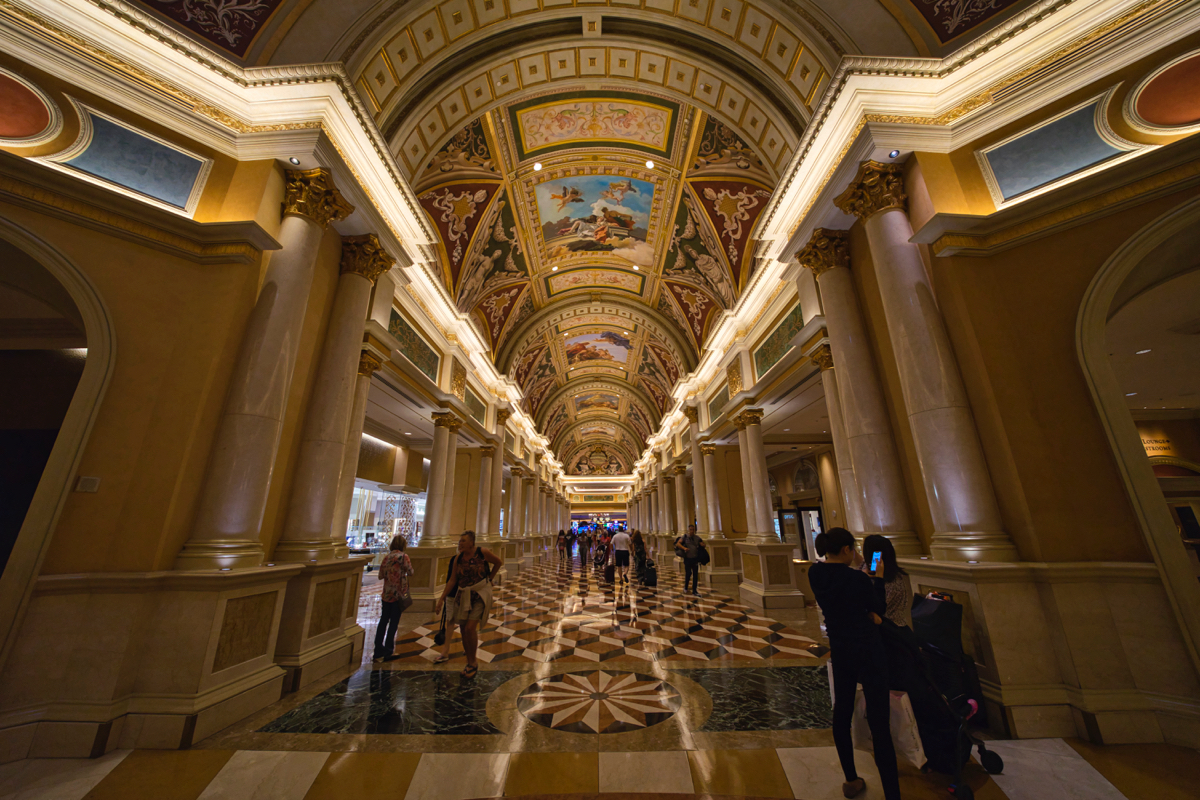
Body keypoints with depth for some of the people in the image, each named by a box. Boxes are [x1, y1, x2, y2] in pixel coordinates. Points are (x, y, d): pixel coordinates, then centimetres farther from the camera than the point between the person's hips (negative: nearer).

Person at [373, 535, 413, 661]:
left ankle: (379, 651, 13)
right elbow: (410, 572, -7)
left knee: (383, 621, 12)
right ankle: (388, 650, 18)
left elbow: (380, 576, 7)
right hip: (398, 594, -4)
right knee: (394, 622, 9)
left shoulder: (386, 557, 1)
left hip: (386, 593, 4)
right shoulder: (403, 556, -13)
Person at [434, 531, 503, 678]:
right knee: (464, 629, 9)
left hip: (480, 595, -4)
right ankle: (470, 663, 27)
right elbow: (452, 580, 5)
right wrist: (441, 599, 4)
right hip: (462, 596, 5)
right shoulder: (458, 559, -2)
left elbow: (499, 562, 3)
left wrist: (489, 577, 11)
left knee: (470, 628, -13)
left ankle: (473, 663, 9)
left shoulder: (482, 552, -13)